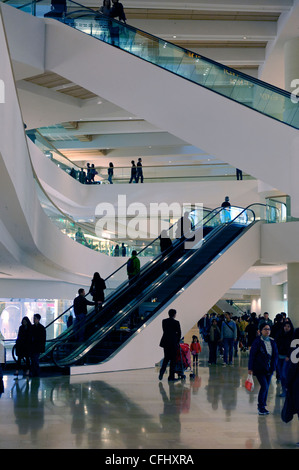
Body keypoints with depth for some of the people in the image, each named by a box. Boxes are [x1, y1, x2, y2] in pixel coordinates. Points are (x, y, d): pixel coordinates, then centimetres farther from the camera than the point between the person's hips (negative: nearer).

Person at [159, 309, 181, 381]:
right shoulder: (176, 322, -10)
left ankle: (162, 372, -3)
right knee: (173, 359, 4)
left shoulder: (164, 321, 4)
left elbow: (164, 331, 11)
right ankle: (171, 377, 6)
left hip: (165, 342, 5)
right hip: (173, 342, -4)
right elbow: (179, 333, -4)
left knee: (166, 358, 18)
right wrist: (177, 341, 12)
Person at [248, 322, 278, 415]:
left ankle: (262, 405, 23)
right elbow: (252, 355, -7)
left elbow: (275, 354, 11)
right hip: (259, 368, -5)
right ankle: (261, 407, -1)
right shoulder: (257, 341, -8)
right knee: (264, 386, -12)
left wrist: (273, 366, 2)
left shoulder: (272, 342, 6)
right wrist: (250, 368, -9)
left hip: (269, 368, 5)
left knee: (266, 387, 9)